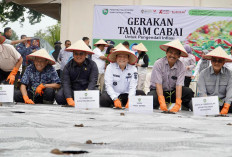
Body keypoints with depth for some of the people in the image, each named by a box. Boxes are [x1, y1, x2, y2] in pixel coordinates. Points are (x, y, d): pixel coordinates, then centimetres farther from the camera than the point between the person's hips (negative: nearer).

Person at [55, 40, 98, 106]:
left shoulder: (92, 64, -1)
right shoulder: (68, 66, 0)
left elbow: (93, 82, -11)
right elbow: (66, 83, -11)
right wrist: (69, 99, -29)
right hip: (72, 90, 1)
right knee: (59, 96, -27)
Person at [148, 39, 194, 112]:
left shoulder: (181, 66, -8)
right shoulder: (158, 64, -13)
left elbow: (179, 85, -17)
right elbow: (158, 84, -20)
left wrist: (177, 104, -30)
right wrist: (162, 102, -33)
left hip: (173, 92, 2)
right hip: (158, 90, -2)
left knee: (188, 92, -24)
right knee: (152, 97, -35)